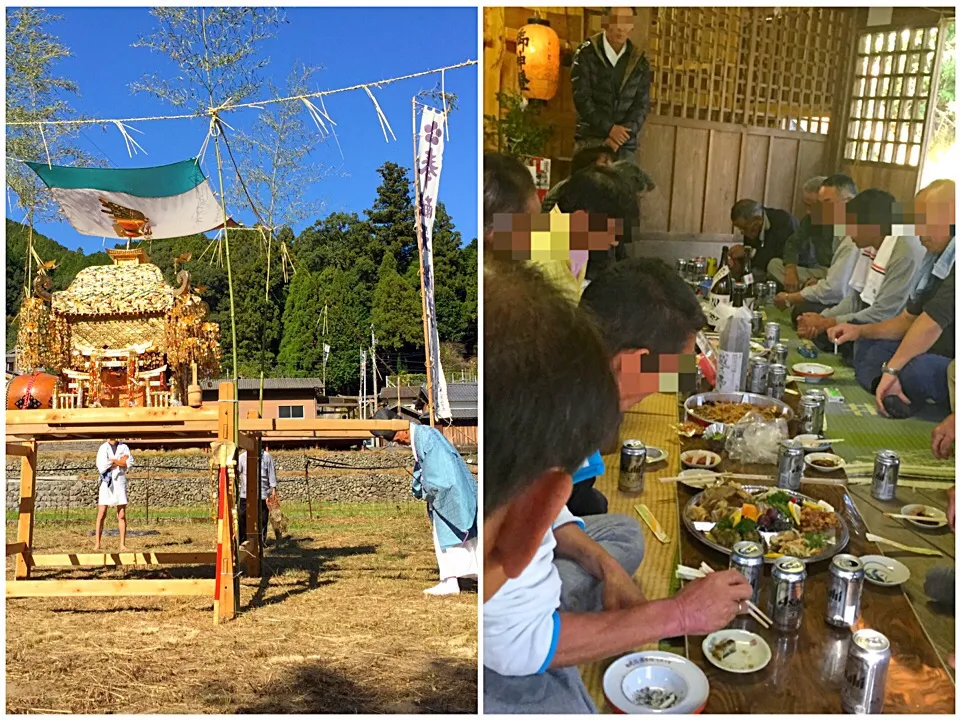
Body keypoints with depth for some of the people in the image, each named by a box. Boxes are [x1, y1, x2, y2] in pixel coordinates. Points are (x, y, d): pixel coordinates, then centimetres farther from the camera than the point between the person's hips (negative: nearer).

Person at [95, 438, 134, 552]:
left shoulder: (124, 447, 8)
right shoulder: (103, 448, 1)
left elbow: (130, 463, -7)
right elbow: (102, 467, -13)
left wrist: (112, 460, -12)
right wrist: (120, 462, -9)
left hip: (120, 482, 2)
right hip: (106, 484, -2)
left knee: (122, 516, 1)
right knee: (101, 515, -2)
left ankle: (122, 544, 5)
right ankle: (97, 544, 3)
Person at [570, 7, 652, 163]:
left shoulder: (639, 61, 9)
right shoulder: (586, 53, 1)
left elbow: (642, 105, 4)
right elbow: (581, 98, -7)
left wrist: (621, 136, -11)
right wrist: (609, 128, -16)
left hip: (625, 145, 3)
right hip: (589, 140, -2)